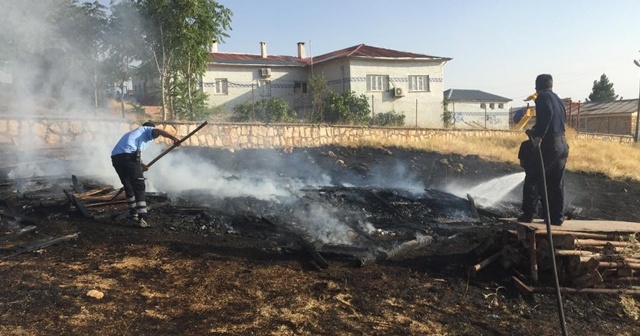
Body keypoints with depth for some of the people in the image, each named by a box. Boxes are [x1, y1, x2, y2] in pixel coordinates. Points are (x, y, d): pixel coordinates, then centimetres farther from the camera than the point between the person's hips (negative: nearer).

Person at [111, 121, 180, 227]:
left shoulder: (132, 133, 39)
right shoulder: (147, 129, 18)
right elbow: (158, 131, -6)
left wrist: (140, 165, 20)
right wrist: (174, 138, -19)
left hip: (115, 157, 7)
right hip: (128, 156, -7)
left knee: (128, 186, 22)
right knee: (139, 187, -5)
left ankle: (133, 213, 36)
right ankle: (142, 218, -13)